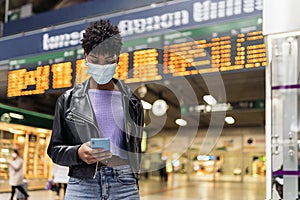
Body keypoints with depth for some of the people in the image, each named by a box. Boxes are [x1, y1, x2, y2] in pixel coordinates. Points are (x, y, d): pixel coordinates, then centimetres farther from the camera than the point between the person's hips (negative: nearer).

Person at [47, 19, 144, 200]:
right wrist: (78, 153, -11)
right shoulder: (68, 100, 8)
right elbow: (54, 149, 9)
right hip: (82, 185, 0)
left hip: (124, 185, 1)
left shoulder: (131, 101, 10)